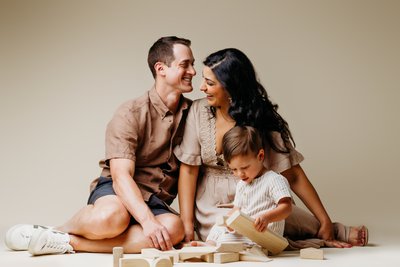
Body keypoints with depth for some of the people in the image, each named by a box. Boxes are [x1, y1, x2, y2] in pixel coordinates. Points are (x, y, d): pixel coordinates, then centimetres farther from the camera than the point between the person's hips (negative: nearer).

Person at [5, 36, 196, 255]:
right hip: (115, 191, -4)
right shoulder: (130, 114, -10)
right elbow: (121, 176, -20)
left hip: (156, 202, 5)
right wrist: (147, 220, -35)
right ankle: (60, 230, -7)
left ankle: (68, 242, -25)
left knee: (175, 228, -33)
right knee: (112, 216, -42)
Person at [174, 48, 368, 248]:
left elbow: (293, 176, -9)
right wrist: (187, 226, -11)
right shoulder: (199, 111, -6)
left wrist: (326, 223, -12)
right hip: (213, 209, 1)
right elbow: (189, 170, -5)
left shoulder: (261, 118, -8)